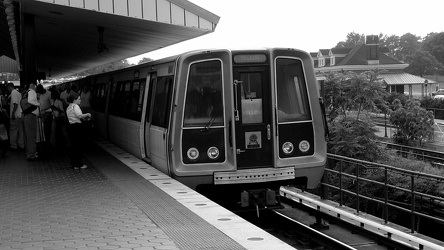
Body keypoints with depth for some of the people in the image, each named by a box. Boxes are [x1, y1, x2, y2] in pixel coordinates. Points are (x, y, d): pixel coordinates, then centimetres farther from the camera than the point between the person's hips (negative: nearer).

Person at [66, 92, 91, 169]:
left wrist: (84, 117, 12)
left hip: (71, 126, 9)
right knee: (79, 146, -1)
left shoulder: (69, 107, 18)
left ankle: (73, 163, 19)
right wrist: (87, 114, -10)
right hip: (77, 126, -9)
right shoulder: (75, 106, -11)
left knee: (73, 145, 14)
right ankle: (78, 164, 2)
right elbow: (80, 115, -24)